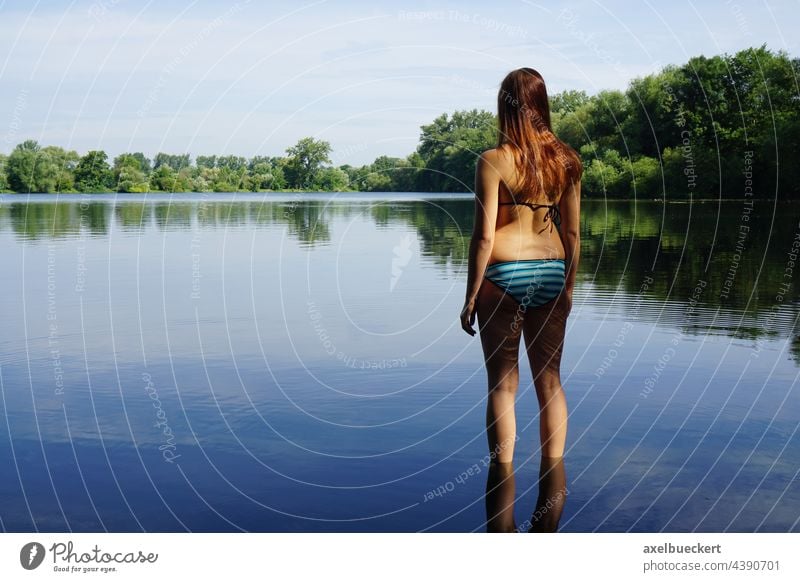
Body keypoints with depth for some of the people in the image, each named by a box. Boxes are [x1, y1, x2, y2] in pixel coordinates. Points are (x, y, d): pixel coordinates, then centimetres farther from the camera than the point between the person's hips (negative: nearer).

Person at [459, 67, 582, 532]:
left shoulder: (494, 161, -10)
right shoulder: (566, 160, 3)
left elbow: (484, 236, -12)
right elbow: (573, 232, 7)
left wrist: (471, 297, -5)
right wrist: (569, 286, 17)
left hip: (503, 275, -4)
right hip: (551, 273, 4)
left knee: (502, 381, 5)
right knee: (550, 378, 13)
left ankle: (503, 468, 11)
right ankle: (554, 465, 20)